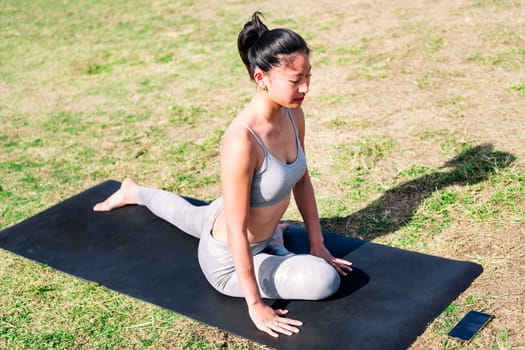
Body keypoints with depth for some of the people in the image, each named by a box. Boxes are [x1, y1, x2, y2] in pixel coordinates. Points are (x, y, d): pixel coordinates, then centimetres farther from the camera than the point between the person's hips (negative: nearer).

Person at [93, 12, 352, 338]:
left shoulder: (294, 115, -15)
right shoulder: (242, 140, -39)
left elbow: (302, 180, 0)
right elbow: (236, 232, -33)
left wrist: (318, 246, 4)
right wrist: (255, 304, -26)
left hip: (258, 231, 8)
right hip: (228, 262, -8)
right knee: (325, 280, -23)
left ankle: (134, 193, 61)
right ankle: (272, 244, 4)